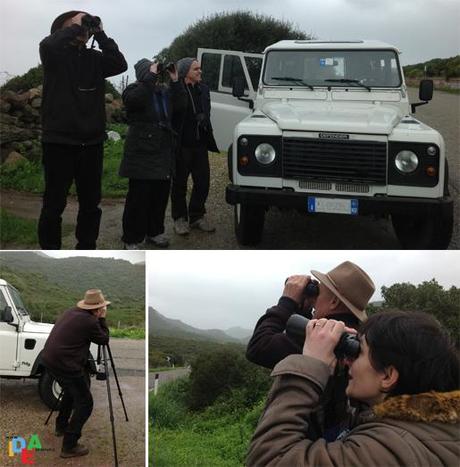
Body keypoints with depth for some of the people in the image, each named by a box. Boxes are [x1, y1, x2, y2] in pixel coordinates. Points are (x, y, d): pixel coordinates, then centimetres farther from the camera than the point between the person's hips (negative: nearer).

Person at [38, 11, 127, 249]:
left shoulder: (94, 58, 9)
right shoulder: (55, 54, -1)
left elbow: (120, 64, -6)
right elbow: (47, 45, -24)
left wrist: (100, 34, -4)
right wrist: (74, 25, -12)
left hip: (91, 142, 4)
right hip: (59, 141, -4)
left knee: (91, 203, 12)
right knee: (54, 203, 1)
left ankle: (86, 249, 25)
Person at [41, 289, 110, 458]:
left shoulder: (71, 312, 10)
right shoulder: (90, 322, -14)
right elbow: (104, 340, 2)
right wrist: (102, 319, 8)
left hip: (49, 358, 9)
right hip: (65, 364, -9)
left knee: (71, 390, 31)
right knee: (85, 403, 2)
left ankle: (61, 425, 44)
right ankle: (69, 446, 1)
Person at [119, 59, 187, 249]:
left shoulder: (165, 92, 17)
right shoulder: (134, 90, -3)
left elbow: (180, 106, 5)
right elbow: (135, 99, -25)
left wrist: (175, 81, 0)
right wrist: (151, 77, -20)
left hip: (163, 154, 7)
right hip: (142, 154, -6)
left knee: (161, 195, 12)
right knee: (139, 198, -5)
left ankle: (154, 232, 26)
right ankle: (132, 239, 2)